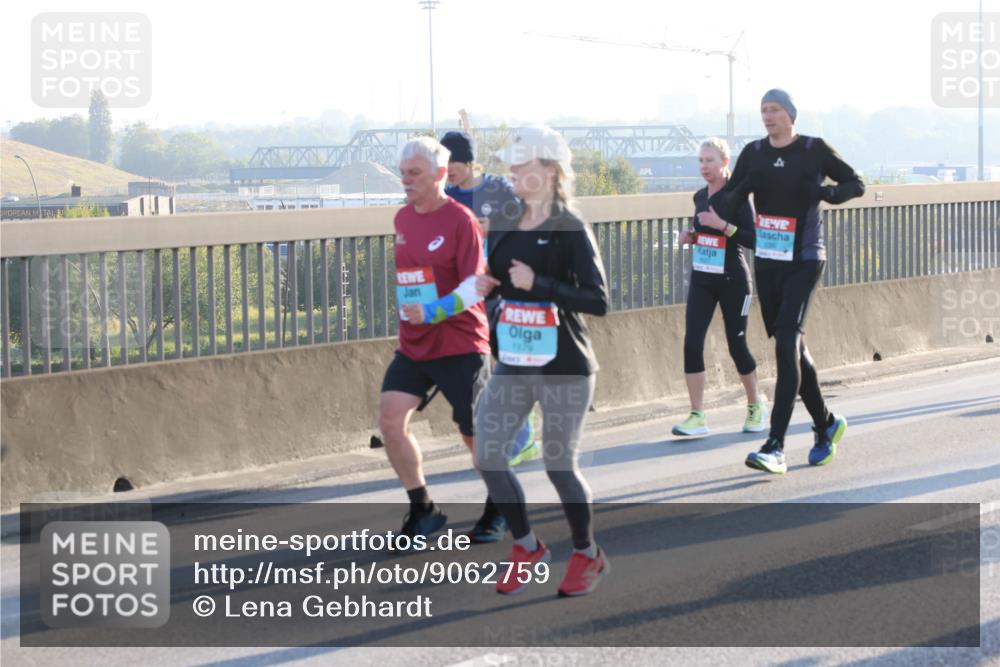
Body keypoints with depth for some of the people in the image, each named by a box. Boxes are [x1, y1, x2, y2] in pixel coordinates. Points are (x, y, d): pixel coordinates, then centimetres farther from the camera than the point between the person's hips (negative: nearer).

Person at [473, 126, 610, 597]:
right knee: (487, 456, -1)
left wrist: (539, 284, -24)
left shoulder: (570, 231, -11)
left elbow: (598, 300, -17)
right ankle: (527, 547, 20)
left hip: (563, 368, -6)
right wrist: (486, 286, -2)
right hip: (512, 364, 6)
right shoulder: (502, 228, 7)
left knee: (559, 465, 2)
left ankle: (587, 556, 25)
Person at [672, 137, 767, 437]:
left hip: (732, 280, -5)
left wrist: (722, 225, -26)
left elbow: (752, 239, -16)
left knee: (737, 344, 5)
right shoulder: (700, 196, 8)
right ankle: (697, 417, -5)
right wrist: (692, 236, 3)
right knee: (692, 343, -8)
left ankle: (755, 406, 28)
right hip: (701, 278, 5)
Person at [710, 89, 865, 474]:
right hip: (766, 262, 5)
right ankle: (826, 424, 32)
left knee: (787, 345, -16)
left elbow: (855, 184, 5)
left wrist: (826, 192, -16)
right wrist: (742, 189, -20)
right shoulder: (754, 153, 7)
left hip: (803, 262, -5)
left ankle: (775, 447, -21)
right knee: (792, 349, 12)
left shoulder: (814, 150, -3)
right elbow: (727, 202, 4)